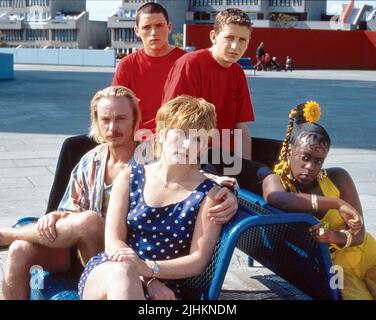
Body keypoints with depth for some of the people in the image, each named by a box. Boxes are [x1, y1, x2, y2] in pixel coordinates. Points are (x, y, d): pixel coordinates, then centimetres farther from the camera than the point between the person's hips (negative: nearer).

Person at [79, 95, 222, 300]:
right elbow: (113, 241, 1)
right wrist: (149, 282, -16)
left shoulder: (208, 194, 2)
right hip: (109, 271, 2)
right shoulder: (129, 178, 8)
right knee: (122, 272, -37)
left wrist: (148, 268, -22)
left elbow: (198, 260, -4)